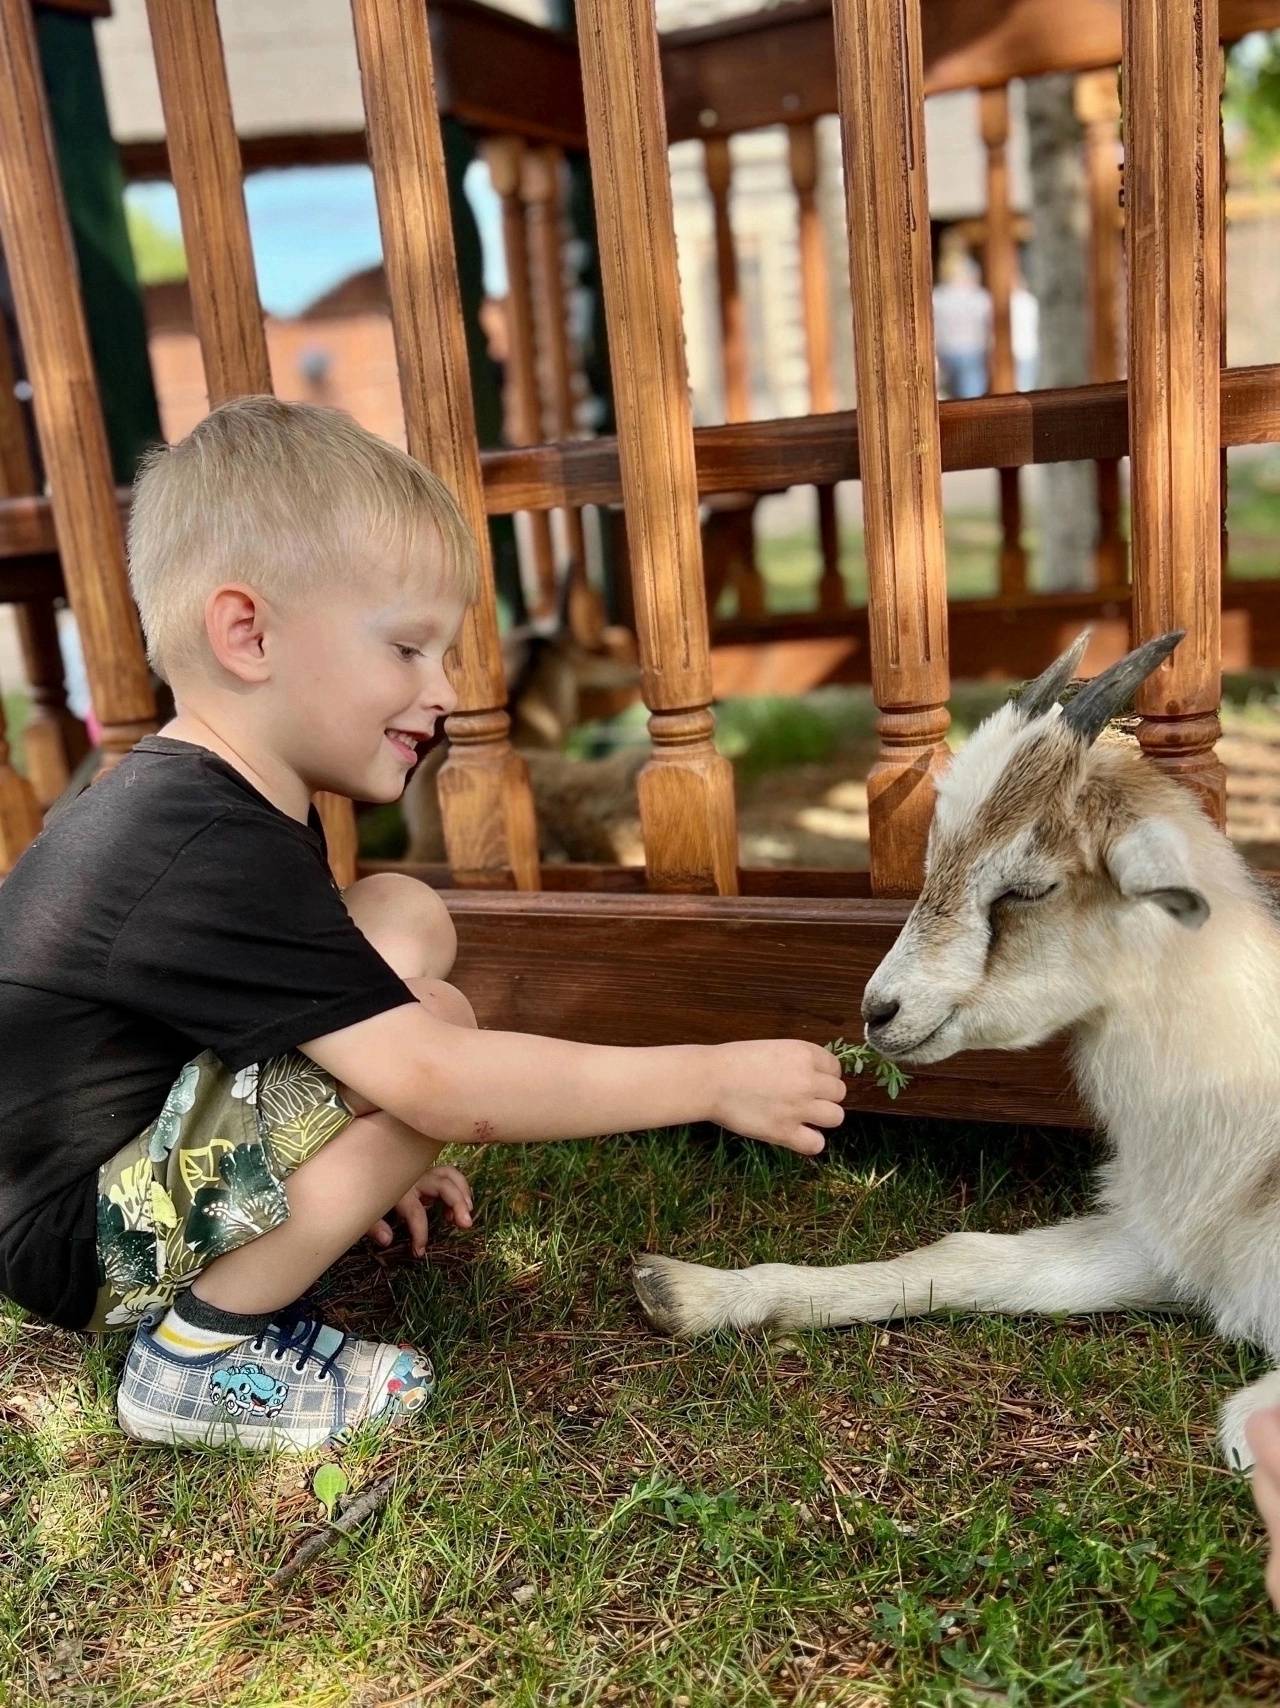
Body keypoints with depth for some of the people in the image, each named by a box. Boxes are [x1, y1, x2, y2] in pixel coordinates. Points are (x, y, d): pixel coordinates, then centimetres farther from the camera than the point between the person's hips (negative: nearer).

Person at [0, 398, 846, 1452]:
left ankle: (223, 1283, 3)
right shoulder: (214, 854, -30)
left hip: (131, 1154, 10)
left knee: (407, 920, 1)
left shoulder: (207, 804, 2)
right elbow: (439, 1085, -35)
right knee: (431, 1027, -25)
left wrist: (375, 1150, 16)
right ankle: (205, 1355, -8)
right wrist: (715, 1078, -28)